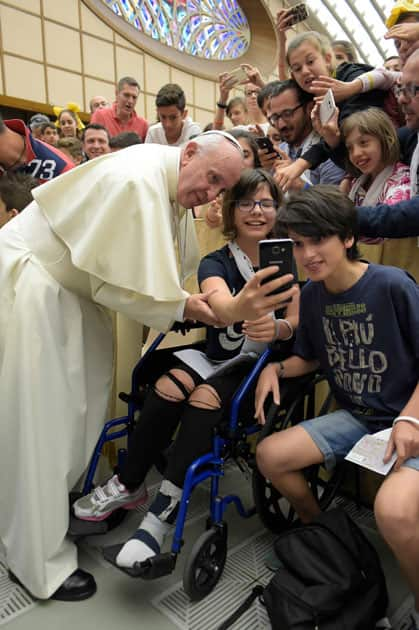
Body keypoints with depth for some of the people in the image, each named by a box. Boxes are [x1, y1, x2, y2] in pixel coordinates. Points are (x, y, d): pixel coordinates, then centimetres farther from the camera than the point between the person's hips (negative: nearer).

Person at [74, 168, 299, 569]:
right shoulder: (215, 262, -2)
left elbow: (298, 323, -5)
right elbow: (220, 305, -26)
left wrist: (278, 328, -31)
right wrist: (240, 309, -52)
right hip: (218, 358, 2)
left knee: (205, 397, -31)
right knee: (168, 387, -28)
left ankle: (161, 517, -23)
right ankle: (127, 486, -6)